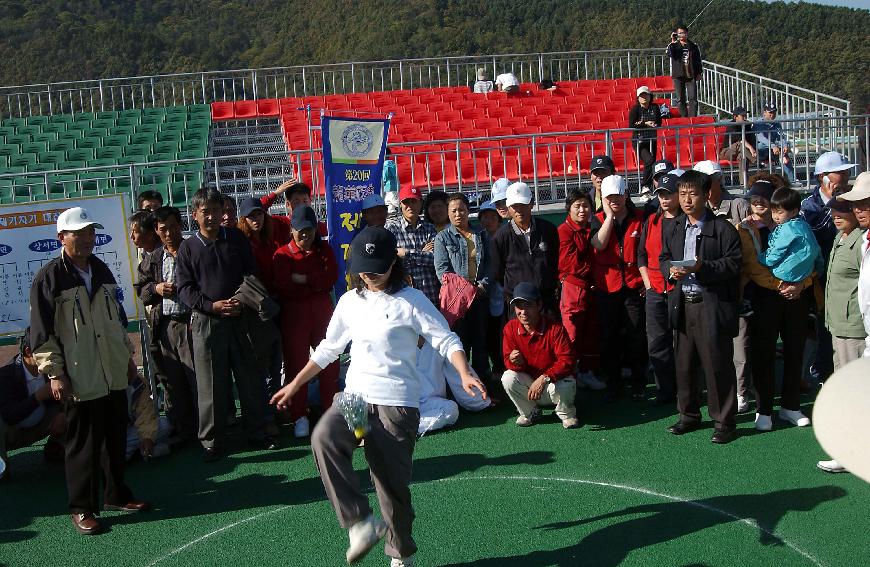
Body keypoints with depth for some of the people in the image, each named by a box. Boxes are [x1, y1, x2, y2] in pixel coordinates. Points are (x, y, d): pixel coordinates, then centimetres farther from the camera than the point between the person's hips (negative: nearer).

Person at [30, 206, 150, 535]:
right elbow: (42, 331, -9)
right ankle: (82, 508, 15)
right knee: (82, 444, 2)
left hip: (114, 374, 6)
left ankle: (116, 495, 28)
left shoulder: (102, 271, 12)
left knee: (116, 437, 14)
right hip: (79, 380, -6)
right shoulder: (49, 278, -9)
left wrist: (127, 355, 22)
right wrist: (54, 373, -13)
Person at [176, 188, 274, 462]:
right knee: (211, 383, 3)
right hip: (206, 320, -2)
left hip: (239, 318, 2)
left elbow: (252, 274, 7)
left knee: (250, 378, 8)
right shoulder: (188, 248, 1)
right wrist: (213, 306, -15)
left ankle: (256, 432, 22)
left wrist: (242, 300, -10)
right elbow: (185, 288, -2)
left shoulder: (236, 238, 6)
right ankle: (212, 441, 14)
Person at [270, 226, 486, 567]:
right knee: (323, 438, -28)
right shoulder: (349, 302, 12)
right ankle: (361, 522, -26)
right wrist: (295, 385, 23)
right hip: (355, 397, 4)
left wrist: (465, 375, -26)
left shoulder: (411, 301, -3)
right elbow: (328, 350, 23)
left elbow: (446, 340, -8)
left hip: (397, 403, -4)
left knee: (392, 482, -3)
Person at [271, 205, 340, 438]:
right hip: (294, 314, -2)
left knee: (329, 361, 7)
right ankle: (299, 417, 13)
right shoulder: (282, 254, -2)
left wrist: (303, 279, -16)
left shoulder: (324, 250, 7)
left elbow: (332, 276, -8)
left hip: (323, 312, 2)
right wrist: (316, 284, -12)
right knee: (296, 363, 3)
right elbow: (283, 286, -15)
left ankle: (331, 411, 20)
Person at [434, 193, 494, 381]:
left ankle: (482, 378, 17)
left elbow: (490, 262, 9)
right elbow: (442, 269, -6)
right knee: (460, 341, 0)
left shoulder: (482, 235, 13)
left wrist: (483, 285, -7)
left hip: (481, 295, 3)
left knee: (481, 339, 8)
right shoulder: (443, 237, 3)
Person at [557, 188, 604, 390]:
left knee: (592, 332, 11)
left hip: (591, 288, 6)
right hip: (572, 288, -6)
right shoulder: (564, 231, -8)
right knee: (572, 334, -4)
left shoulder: (592, 230, 13)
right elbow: (572, 263, -15)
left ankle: (588, 371, 21)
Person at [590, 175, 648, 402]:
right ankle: (613, 384, 18)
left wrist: (646, 281, 0)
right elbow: (599, 244, -17)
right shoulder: (599, 220, 4)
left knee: (637, 336, 3)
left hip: (634, 286, -1)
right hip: (607, 287, 1)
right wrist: (610, 215, -13)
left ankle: (639, 384, 16)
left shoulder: (639, 218, 2)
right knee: (609, 338, 6)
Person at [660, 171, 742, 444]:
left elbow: (733, 264, -11)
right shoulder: (674, 228, 13)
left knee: (717, 365, 0)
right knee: (684, 364, 12)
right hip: (682, 305, 6)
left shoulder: (723, 228, -6)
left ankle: (724, 421, 12)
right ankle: (689, 415, 27)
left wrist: (702, 267, -23)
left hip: (712, 306, -6)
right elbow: (663, 257, 19)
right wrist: (670, 269, -4)